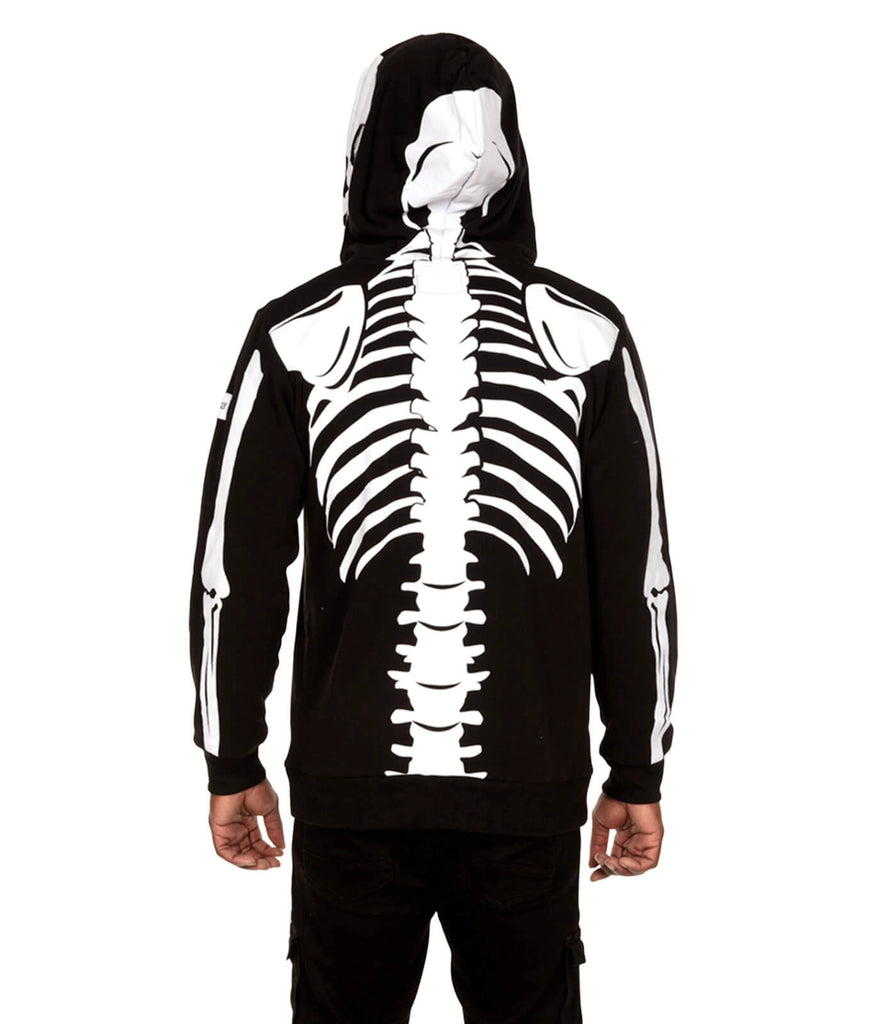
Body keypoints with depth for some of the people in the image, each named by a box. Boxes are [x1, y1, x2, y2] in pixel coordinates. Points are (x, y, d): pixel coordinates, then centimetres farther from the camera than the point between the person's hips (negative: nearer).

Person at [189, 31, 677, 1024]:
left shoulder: (297, 333, -5)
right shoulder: (587, 335, -3)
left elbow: (236, 571, -2)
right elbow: (637, 578, -1)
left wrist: (233, 767, 9)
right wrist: (637, 776, 9)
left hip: (350, 787, 0)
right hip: (529, 791, 0)